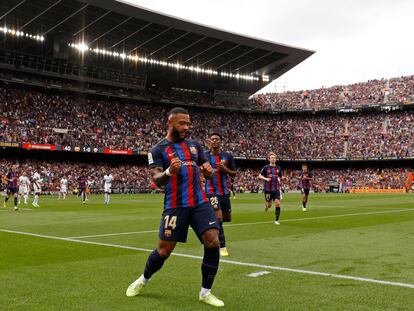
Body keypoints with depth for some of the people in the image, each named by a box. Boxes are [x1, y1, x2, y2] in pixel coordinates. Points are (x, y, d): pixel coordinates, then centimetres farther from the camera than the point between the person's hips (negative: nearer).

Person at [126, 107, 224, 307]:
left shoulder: (194, 145, 14)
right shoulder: (158, 150, -1)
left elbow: (208, 173, 18)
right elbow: (157, 181, -10)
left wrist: (208, 170, -7)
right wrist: (169, 172, -33)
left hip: (200, 203, 4)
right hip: (175, 206, -4)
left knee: (213, 241, -12)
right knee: (164, 250, 0)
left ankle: (205, 292, 4)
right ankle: (143, 280, 30)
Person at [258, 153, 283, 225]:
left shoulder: (278, 168, 8)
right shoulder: (266, 167, -2)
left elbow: (280, 177, 22)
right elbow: (259, 176, 0)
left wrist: (282, 178, -1)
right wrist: (266, 179, -17)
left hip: (276, 189, 2)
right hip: (268, 189, -2)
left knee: (277, 203, -13)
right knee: (269, 205, 7)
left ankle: (277, 220, -3)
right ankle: (266, 205, 46)